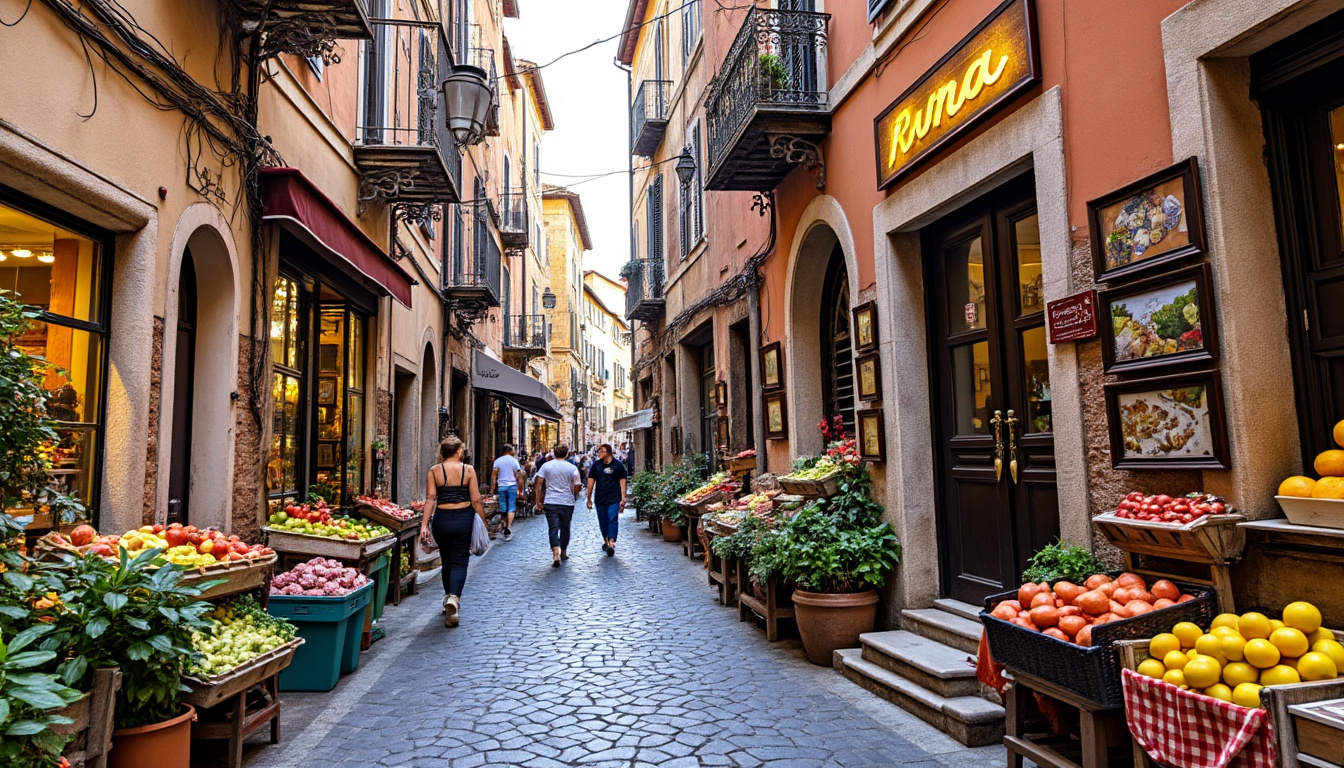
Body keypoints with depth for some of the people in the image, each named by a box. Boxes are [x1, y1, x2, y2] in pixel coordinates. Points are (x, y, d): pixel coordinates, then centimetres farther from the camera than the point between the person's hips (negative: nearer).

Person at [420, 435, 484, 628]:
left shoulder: (434, 471, -1)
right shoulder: (468, 470, -3)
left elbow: (430, 499, -6)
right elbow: (476, 500, -3)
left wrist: (424, 524, -4)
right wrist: (483, 522, 6)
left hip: (442, 519, 2)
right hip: (463, 519, -2)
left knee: (447, 561, 18)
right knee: (459, 562, 1)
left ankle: (449, 598, 29)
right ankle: (454, 598, -21)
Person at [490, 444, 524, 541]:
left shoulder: (497, 461, 3)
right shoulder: (514, 461, 0)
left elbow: (493, 476, -1)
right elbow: (518, 476, -3)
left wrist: (492, 489, 1)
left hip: (501, 486, 2)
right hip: (512, 486, -2)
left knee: (503, 508, 11)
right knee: (511, 508, -2)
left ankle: (506, 525, 21)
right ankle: (509, 527, -16)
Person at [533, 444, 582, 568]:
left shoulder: (546, 466, 2)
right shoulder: (573, 468, 0)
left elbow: (538, 485, -1)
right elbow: (577, 488, 0)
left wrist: (538, 501, 4)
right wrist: (574, 498, 19)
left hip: (550, 502, 0)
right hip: (567, 503, 0)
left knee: (553, 529, -2)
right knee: (565, 528, 15)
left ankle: (556, 554, -20)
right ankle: (563, 553, 29)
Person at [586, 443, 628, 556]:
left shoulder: (618, 465, -1)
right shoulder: (596, 465, 6)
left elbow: (622, 483, 0)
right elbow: (591, 482, 9)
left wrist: (623, 499, -6)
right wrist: (589, 499, 8)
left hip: (614, 499, -3)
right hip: (600, 499, 3)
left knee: (613, 520, -13)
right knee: (602, 522, 12)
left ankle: (611, 544, -18)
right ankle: (605, 540, 30)